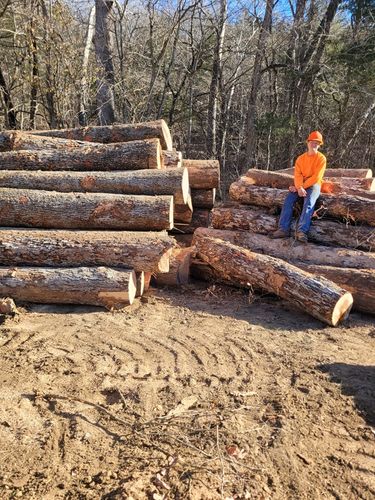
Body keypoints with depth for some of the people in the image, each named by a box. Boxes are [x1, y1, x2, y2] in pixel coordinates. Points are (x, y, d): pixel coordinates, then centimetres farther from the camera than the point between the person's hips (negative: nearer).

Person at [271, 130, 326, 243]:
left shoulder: (321, 158, -3)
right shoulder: (301, 158, 9)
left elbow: (316, 177, -13)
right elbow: (298, 175, -2)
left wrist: (301, 187, -18)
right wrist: (299, 187, -22)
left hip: (313, 185, -4)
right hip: (301, 185, 4)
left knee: (309, 203, -32)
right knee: (288, 200, -22)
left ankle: (302, 231, -43)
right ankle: (284, 229, -28)